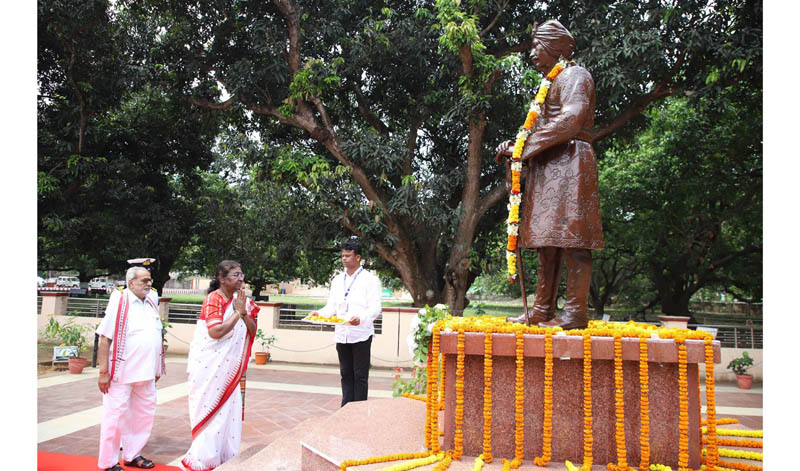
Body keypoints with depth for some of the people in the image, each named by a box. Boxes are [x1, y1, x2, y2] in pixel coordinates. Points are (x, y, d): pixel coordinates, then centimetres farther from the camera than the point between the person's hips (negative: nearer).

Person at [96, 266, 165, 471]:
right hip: (121, 373, -7)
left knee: (144, 414, 13)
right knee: (116, 415, 2)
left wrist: (157, 368, 15)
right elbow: (104, 338, -12)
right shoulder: (119, 302, -10)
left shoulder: (152, 301, 10)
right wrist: (103, 371, -16)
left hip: (146, 373, 7)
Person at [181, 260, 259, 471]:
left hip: (229, 366, 6)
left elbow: (252, 330, 4)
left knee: (229, 409, 9)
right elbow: (215, 331, -25)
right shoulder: (213, 299, -14)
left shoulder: (241, 300, 6)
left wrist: (244, 312, -12)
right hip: (209, 365, -6)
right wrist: (237, 313, -18)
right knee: (210, 409, 2)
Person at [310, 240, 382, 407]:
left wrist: (361, 318, -32)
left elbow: (375, 308, -13)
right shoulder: (337, 280, 13)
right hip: (342, 334, 5)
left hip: (361, 334, -5)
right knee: (346, 374, 13)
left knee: (360, 375, 1)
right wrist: (320, 313, -10)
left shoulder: (370, 280, -4)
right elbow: (331, 305, 12)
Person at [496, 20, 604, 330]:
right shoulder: (551, 83, 27)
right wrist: (515, 146, 7)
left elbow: (570, 120, -18)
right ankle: (542, 311, 10)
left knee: (570, 238, -12)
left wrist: (524, 147, -15)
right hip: (548, 169, 10)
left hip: (569, 164, -10)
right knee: (548, 242, 7)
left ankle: (575, 314, -11)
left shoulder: (574, 75, -2)